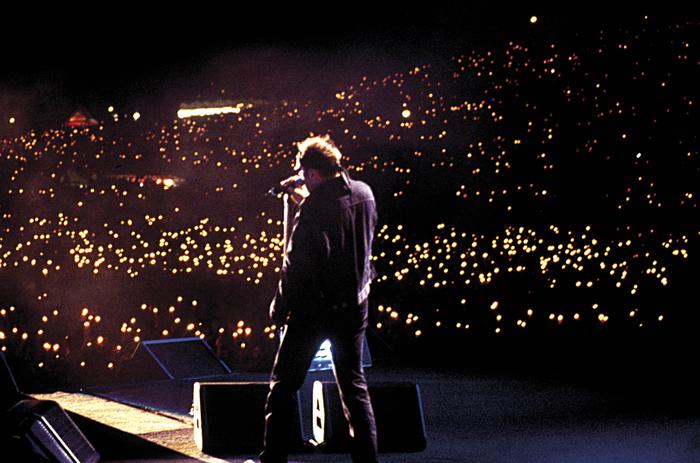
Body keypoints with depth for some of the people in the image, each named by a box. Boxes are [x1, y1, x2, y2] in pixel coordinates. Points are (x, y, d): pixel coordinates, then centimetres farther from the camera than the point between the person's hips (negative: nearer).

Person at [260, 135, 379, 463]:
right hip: (355, 304, 6)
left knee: (284, 386, 6)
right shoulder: (364, 194, 2)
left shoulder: (314, 208, -18)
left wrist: (279, 306, -6)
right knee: (353, 384, 13)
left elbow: (296, 264, -18)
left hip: (314, 307, -6)